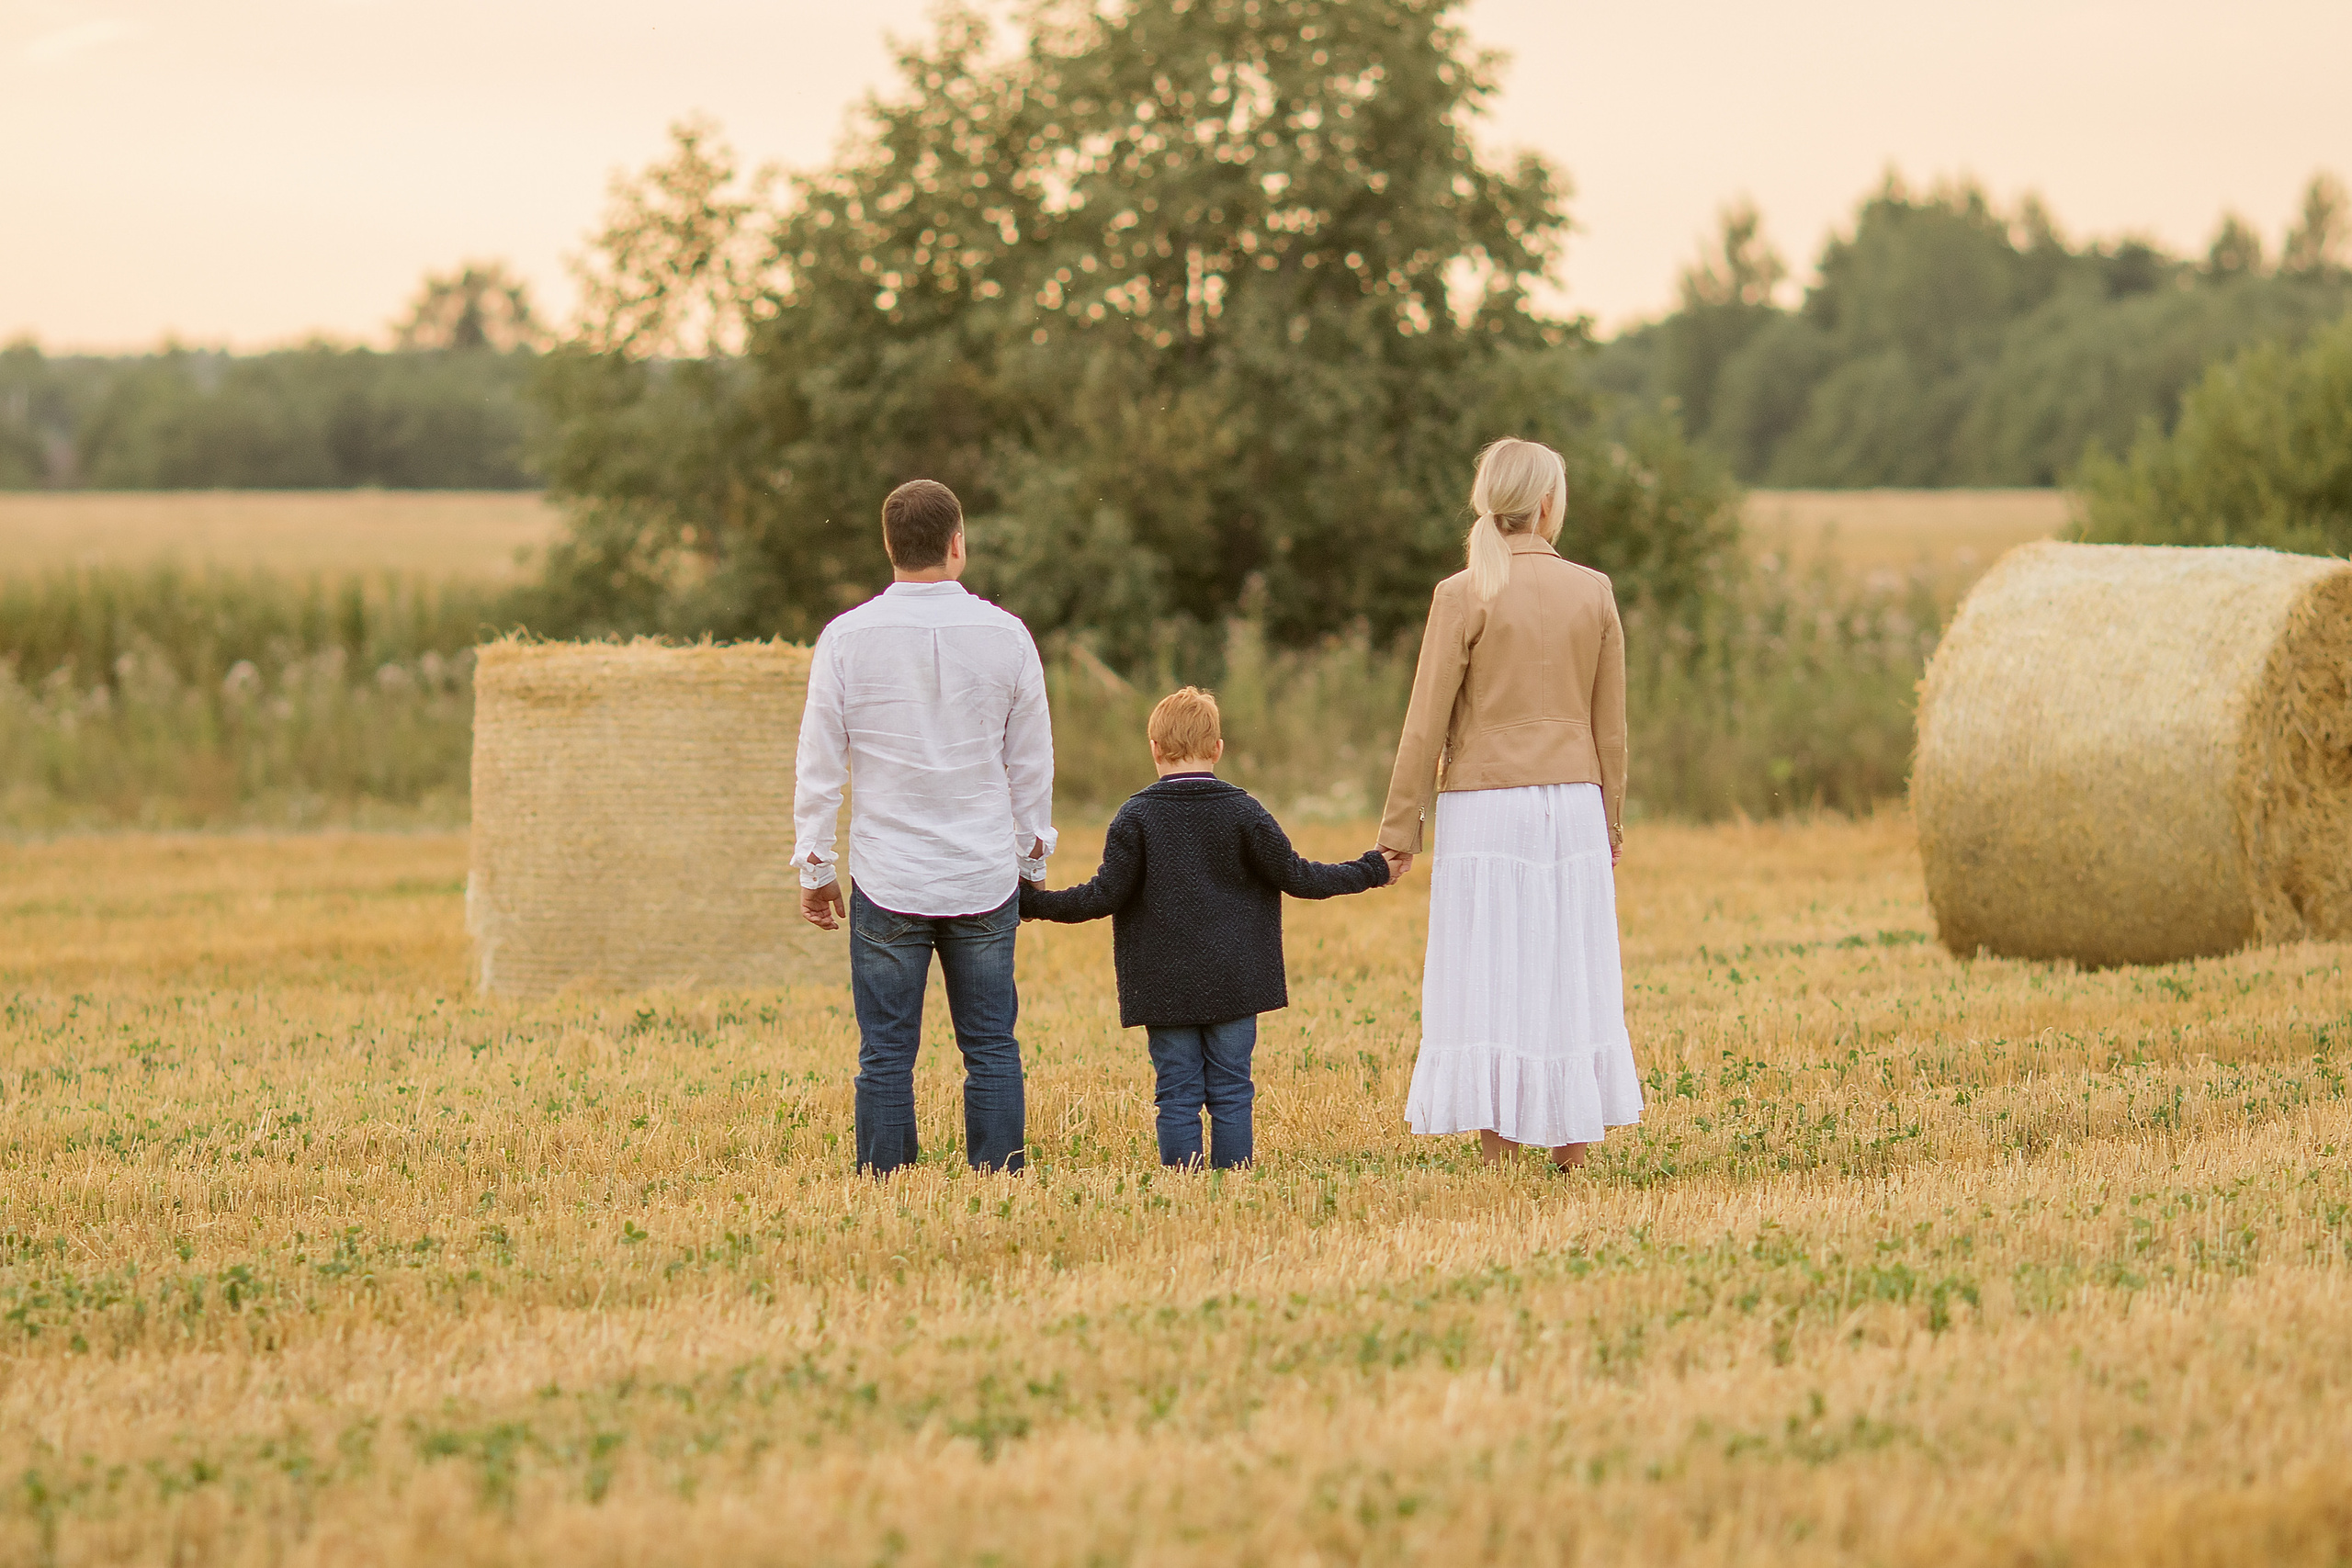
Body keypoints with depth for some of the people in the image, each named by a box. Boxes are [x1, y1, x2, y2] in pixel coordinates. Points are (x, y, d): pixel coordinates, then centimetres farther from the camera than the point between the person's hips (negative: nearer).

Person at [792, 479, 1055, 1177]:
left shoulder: (846, 638, -4)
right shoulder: (1005, 635, -1)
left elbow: (819, 765, -1)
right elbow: (1032, 764, 7)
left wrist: (814, 867, 9)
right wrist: (1031, 858, 19)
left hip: (887, 882, -1)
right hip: (985, 878, 1)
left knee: (886, 1054, 2)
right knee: (992, 1048, 6)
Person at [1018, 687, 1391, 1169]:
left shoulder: (1136, 816, -4)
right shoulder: (1243, 813, -3)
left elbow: (1106, 895, -7)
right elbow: (1296, 876, -1)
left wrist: (1035, 903, 3)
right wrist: (1370, 870, 10)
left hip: (1165, 987, 0)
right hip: (1233, 984, 0)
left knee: (1178, 1097, 3)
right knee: (1231, 1094, 6)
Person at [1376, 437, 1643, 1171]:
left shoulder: (1464, 596, -8)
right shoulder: (1594, 592, 2)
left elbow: (1428, 722, -8)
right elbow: (1609, 723, 8)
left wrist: (1400, 827, -2)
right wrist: (1611, 819, 18)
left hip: (1485, 804, -3)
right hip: (1573, 801, 3)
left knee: (1489, 966, 1)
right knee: (1571, 966, 10)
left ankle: (1494, 1138, 0)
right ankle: (1573, 1134, 13)